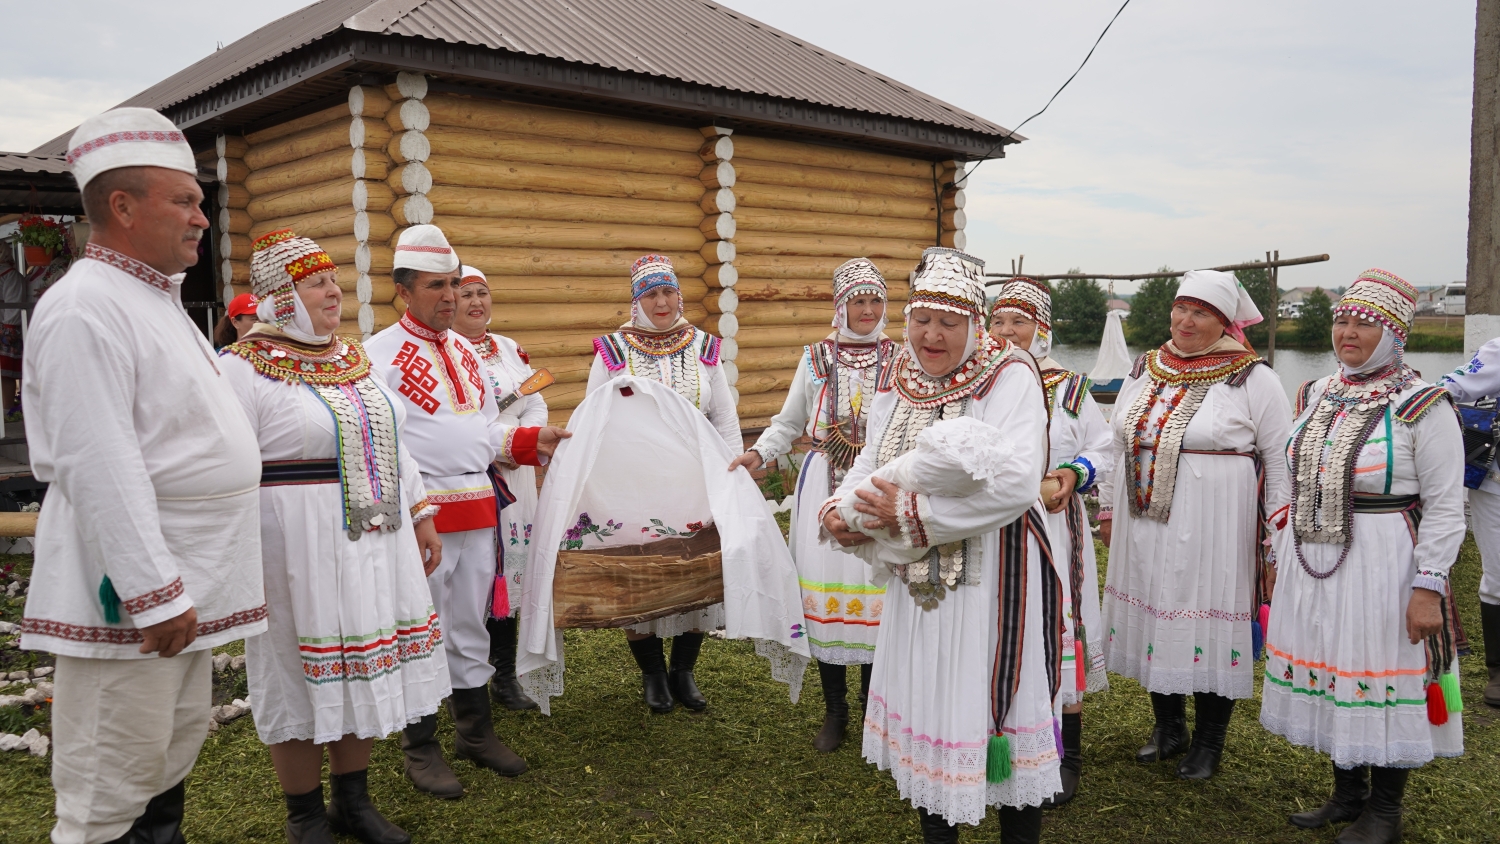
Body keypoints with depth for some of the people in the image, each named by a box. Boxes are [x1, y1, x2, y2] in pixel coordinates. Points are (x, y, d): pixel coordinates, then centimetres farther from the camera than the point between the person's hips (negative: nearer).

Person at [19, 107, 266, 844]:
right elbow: (101, 470, -22)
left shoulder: (158, 302, 16)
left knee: (171, 757, 19)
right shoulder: (85, 308, -16)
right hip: (130, 596, -10)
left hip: (182, 586, 10)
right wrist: (154, 595, -22)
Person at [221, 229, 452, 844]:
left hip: (376, 541, 7)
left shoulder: (354, 359, 13)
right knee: (304, 678, 4)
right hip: (298, 547, -6)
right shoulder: (242, 368, -9)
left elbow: (393, 445, 19)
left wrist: (421, 514, 16)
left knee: (361, 668, 13)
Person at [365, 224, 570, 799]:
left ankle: (476, 732, 30)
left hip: (479, 507, 6)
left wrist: (534, 441, 7)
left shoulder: (467, 352, 14)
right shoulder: (380, 353, -7)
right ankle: (421, 750, 19)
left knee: (471, 626, 15)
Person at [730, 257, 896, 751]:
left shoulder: (898, 360, 6)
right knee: (825, 588, -1)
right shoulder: (816, 359, 8)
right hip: (824, 484, 1)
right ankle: (834, 711, 17)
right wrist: (759, 453, -1)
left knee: (875, 589, -3)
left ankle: (873, 705, 19)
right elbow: (788, 422, 14)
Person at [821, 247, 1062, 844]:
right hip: (919, 575, 6)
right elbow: (872, 460, 12)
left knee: (999, 707, 4)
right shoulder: (897, 378, 5)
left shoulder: (1008, 376, -14)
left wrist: (911, 513, -25)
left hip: (992, 575, -6)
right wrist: (841, 508, -10)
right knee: (925, 703, 17)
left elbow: (1014, 483, -26)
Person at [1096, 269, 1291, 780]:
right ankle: (1168, 728, 32)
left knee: (1209, 625, 3)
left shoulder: (1252, 379, -5)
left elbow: (1280, 459, -4)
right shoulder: (1144, 370, 10)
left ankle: (1209, 743, 22)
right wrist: (1108, 507, 16)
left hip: (1214, 529, -5)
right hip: (1145, 527, 5)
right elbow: (1117, 443, 17)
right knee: (1155, 620, 13)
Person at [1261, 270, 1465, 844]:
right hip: (1310, 565, 6)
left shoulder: (1422, 407, -10)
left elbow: (1444, 507, -11)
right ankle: (1347, 795, 32)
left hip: (1382, 567, -6)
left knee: (1382, 681, 5)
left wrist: (1428, 587, -15)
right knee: (1327, 672, 14)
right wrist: (1281, 553, 15)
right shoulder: (1316, 396, 8)